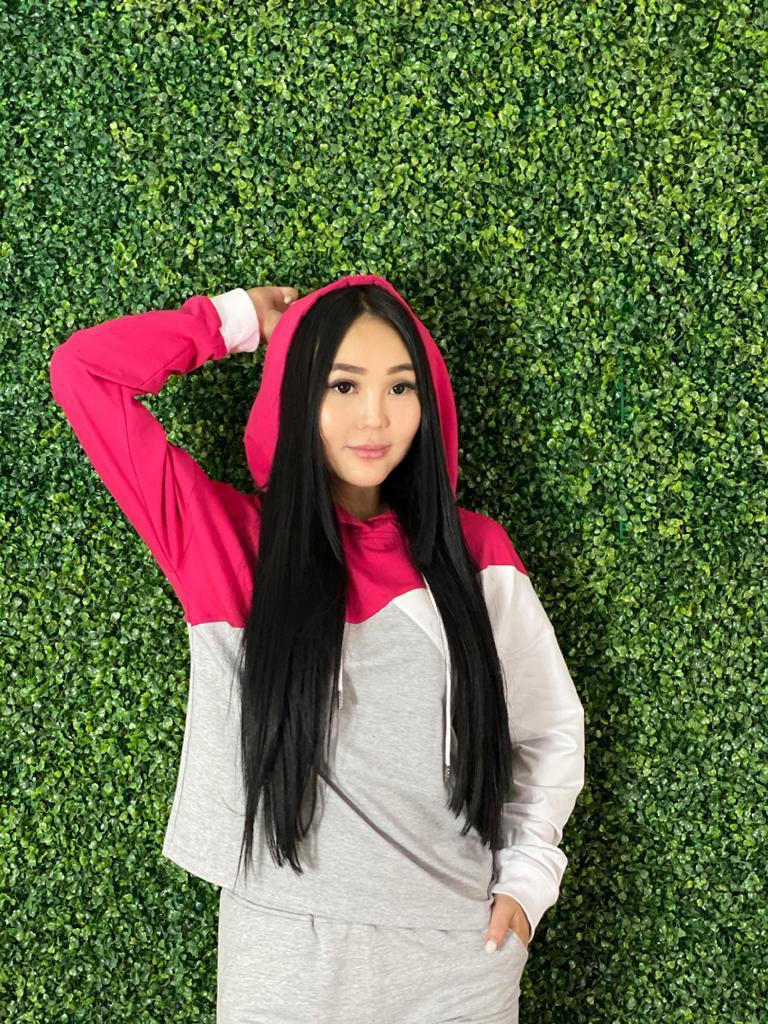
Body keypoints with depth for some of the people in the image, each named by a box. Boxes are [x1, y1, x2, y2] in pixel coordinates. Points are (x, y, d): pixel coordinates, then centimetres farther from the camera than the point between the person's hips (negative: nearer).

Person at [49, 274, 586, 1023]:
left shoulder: (475, 554, 0)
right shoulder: (229, 543, -4)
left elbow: (550, 728, 10)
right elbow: (81, 371, -8)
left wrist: (527, 876, 0)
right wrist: (239, 321, 0)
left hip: (459, 950, 1)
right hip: (286, 953, -1)